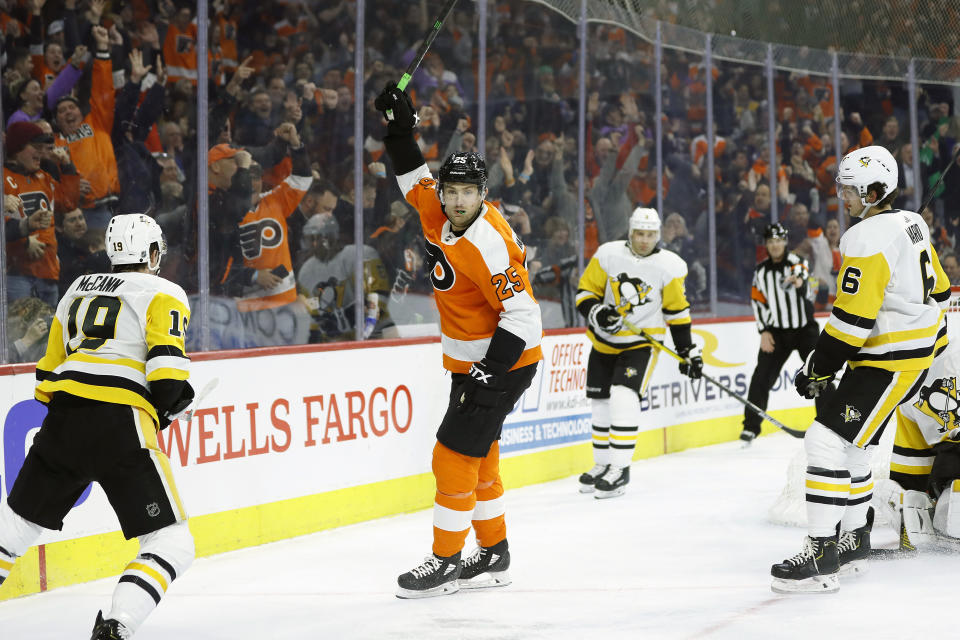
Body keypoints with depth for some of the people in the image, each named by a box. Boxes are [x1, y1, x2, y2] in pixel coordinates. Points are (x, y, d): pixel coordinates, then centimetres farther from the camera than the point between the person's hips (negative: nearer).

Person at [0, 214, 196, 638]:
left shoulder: (79, 289, 25)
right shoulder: (164, 293, 7)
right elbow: (165, 357, -9)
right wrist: (173, 402, 7)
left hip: (64, 413, 6)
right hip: (120, 425, -6)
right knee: (172, 543, -1)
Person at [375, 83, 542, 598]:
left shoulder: (487, 246, -26)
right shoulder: (441, 213, -1)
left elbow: (523, 315, -28)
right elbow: (415, 180, 18)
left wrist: (489, 374, -30)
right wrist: (400, 127, 6)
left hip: (504, 363, -9)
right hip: (470, 359, 9)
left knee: (455, 455, -8)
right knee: (477, 456, 15)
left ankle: (446, 561, 0)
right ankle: (494, 555, 25)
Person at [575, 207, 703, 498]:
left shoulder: (669, 266, -8)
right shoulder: (608, 255, -7)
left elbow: (677, 310, 2)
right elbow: (586, 291, 0)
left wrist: (688, 351, 1)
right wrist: (597, 313, -20)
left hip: (641, 342, -3)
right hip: (604, 340, 3)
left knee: (623, 397, -20)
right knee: (600, 402, 9)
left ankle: (620, 469, -15)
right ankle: (602, 465, 26)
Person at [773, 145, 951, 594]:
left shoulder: (868, 238, -20)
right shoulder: (910, 224, 11)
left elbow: (851, 319, -23)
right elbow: (937, 291, 20)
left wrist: (818, 368, -15)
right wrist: (932, 349, 29)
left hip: (888, 363, -11)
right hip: (915, 351, 11)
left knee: (828, 440, -15)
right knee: (849, 443, 19)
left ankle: (822, 557, -17)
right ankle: (853, 541, 29)